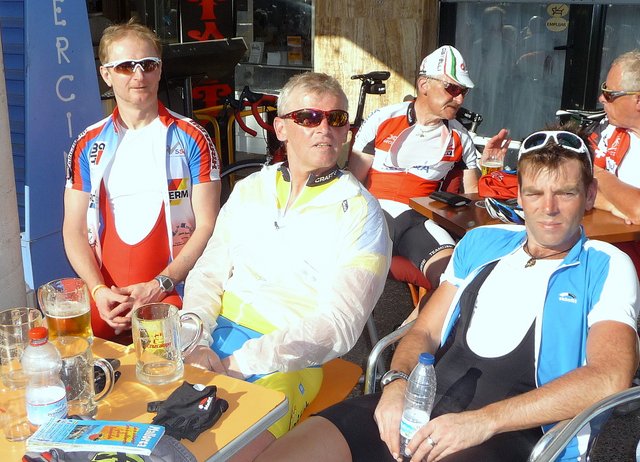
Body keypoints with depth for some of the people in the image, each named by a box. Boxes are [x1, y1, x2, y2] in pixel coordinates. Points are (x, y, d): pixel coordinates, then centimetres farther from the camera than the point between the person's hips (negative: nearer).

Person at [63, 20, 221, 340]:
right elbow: (74, 230, 9)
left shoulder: (191, 139, 3)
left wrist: (159, 286, -13)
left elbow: (207, 226, -3)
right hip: (106, 303, 3)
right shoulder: (88, 146, 11)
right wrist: (99, 290, -8)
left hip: (174, 299, -2)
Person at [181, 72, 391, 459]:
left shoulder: (360, 212, -4)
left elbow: (339, 324, -12)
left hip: (287, 361, -5)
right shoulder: (249, 190, 13)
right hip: (214, 337, 5)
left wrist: (237, 363, -17)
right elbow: (208, 274, 14)